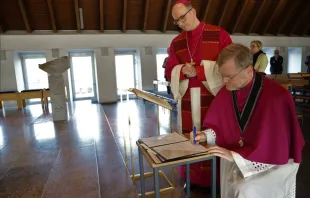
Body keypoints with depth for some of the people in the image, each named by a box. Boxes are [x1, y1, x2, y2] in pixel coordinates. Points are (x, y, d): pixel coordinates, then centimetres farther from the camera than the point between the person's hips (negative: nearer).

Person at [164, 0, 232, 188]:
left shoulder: (219, 34, 0)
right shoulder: (176, 42, 13)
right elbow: (169, 71, 10)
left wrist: (199, 71, -15)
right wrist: (183, 71, -12)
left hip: (213, 97, -3)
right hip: (187, 99, 4)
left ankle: (216, 182, 19)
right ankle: (192, 180, 23)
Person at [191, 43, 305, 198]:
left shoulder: (276, 98, -25)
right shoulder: (226, 92, -7)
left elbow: (274, 148, -25)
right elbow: (220, 125, 4)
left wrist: (235, 155, -27)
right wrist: (206, 135, -15)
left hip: (277, 161, -4)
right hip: (236, 155, 5)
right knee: (231, 184, -19)